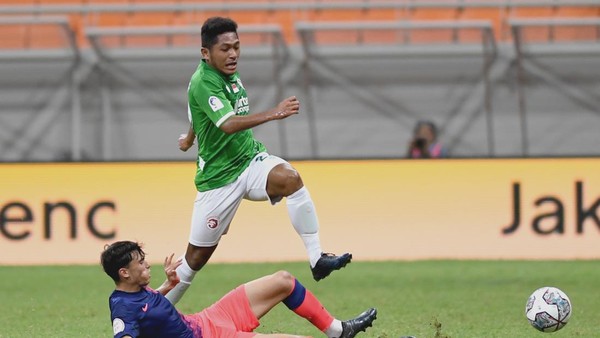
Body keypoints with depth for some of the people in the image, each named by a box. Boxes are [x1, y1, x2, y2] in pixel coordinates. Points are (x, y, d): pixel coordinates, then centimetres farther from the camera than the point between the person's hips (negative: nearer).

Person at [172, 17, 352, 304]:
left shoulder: (228, 74, 6)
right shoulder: (203, 83, -19)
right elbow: (229, 124, -36)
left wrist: (191, 136, 47)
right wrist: (274, 114, -48)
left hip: (251, 159, 6)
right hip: (218, 177, -6)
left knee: (290, 178, -28)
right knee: (197, 256, 2)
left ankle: (317, 258, -33)